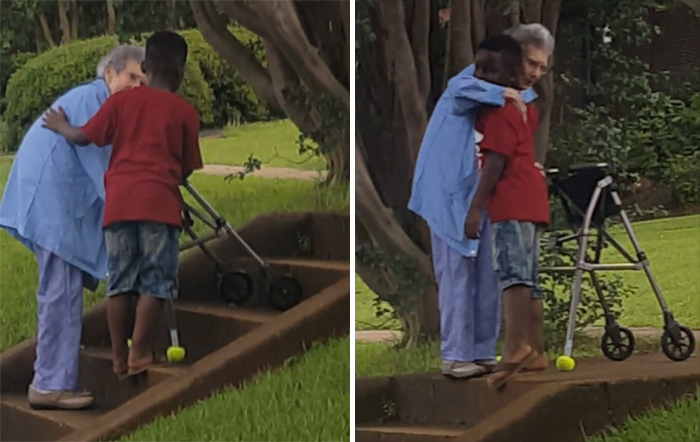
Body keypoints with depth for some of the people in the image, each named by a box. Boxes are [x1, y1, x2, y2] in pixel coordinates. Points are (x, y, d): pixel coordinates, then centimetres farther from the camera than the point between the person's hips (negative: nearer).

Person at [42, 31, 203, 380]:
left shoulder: (121, 101, 11)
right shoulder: (185, 112, 6)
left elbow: (82, 137, 10)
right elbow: (187, 168, 9)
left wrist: (59, 126, 30)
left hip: (119, 200, 3)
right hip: (159, 201, -3)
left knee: (120, 282, 9)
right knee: (154, 282, 3)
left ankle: (119, 358, 12)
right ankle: (139, 354, -2)